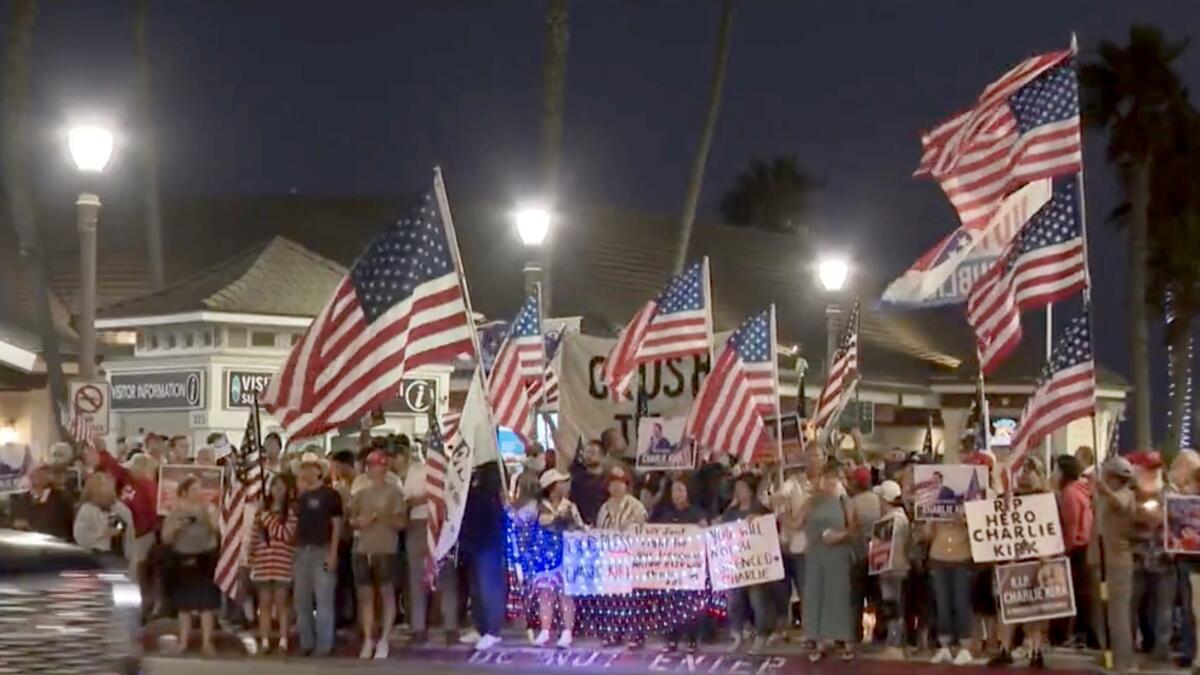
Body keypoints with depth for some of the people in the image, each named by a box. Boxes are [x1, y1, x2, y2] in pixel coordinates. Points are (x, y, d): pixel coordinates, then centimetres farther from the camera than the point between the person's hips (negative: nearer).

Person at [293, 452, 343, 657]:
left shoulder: (330, 494, -2)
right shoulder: (299, 494, 13)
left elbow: (336, 525, -5)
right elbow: (294, 522, 17)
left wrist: (333, 553, -11)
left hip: (322, 550, -6)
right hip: (301, 550, 6)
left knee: (323, 600, -4)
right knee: (301, 600, 8)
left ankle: (324, 644, 0)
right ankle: (306, 643, 16)